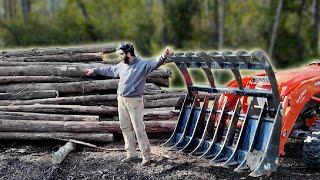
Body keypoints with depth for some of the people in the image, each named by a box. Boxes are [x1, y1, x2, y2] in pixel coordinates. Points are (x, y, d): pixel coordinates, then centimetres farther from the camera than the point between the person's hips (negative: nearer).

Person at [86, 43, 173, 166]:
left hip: (134, 102, -7)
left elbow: (155, 63, -26)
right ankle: (131, 154, 24)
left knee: (139, 130, -8)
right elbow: (110, 70, 27)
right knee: (125, 128, 13)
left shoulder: (142, 65, -10)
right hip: (121, 100, 7)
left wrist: (164, 56, -46)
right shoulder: (121, 65, 10)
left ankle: (146, 156, -1)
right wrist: (95, 70, 36)